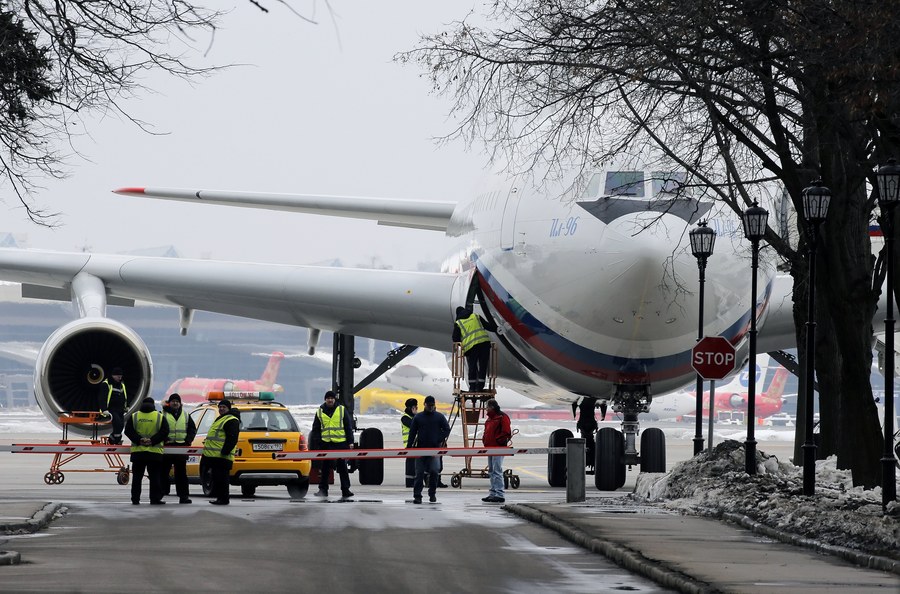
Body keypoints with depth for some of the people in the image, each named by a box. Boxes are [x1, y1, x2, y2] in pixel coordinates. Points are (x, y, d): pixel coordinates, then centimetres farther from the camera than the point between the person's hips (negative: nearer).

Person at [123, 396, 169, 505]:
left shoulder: (134, 417, 5)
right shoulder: (160, 417, 1)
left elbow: (128, 431, -3)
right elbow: (164, 432, -7)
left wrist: (139, 440, -10)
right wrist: (152, 441, -11)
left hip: (137, 451, 1)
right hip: (155, 452, -1)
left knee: (137, 476, 6)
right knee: (154, 477, 1)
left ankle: (135, 499, 6)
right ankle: (155, 499, -3)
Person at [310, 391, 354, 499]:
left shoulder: (342, 410, 4)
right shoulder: (320, 412, 8)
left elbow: (348, 427, 6)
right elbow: (315, 429, 14)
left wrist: (350, 442, 0)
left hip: (341, 443, -1)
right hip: (326, 443, 1)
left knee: (342, 467, 1)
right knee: (325, 468, 3)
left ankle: (345, 490, 5)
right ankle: (323, 490, 8)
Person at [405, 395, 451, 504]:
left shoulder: (439, 417, 5)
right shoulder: (418, 417, 7)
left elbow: (447, 429, 8)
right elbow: (412, 433, 7)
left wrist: (440, 441, -5)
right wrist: (410, 447, 1)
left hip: (434, 449, -1)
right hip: (420, 449, 1)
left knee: (434, 471, -10)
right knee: (419, 473, -1)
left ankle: (432, 494, 8)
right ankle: (417, 496, 1)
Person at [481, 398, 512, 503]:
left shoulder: (502, 417, -10)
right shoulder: (490, 418, 19)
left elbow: (506, 433, -16)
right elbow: (487, 432, 27)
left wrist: (497, 441, -14)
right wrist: (485, 440, 11)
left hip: (498, 448, -10)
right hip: (490, 448, 10)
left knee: (497, 471, -12)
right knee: (491, 471, 13)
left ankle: (500, 494, -13)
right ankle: (493, 493, 18)